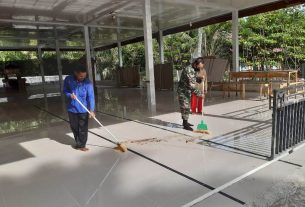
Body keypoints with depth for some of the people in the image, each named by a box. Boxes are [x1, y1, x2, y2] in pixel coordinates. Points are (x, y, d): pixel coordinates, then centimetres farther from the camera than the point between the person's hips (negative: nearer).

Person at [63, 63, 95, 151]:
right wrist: (69, 95, -19)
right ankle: (78, 142, 35)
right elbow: (65, 91, 5)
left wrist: (91, 110, -27)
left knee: (83, 128, 1)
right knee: (74, 127, 15)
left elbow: (91, 97, -17)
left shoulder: (88, 82, -14)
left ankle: (81, 145, 14)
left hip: (83, 110, -2)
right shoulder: (68, 79, -8)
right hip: (72, 109, 3)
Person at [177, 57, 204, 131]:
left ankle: (185, 122, 27)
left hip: (188, 91, 9)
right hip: (183, 91, -9)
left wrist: (200, 78, -8)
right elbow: (191, 85, -30)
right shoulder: (188, 70, -26)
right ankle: (185, 125, 1)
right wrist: (199, 93, -28)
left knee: (187, 107, 15)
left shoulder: (194, 70, 4)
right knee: (185, 107, -7)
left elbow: (196, 79, 16)